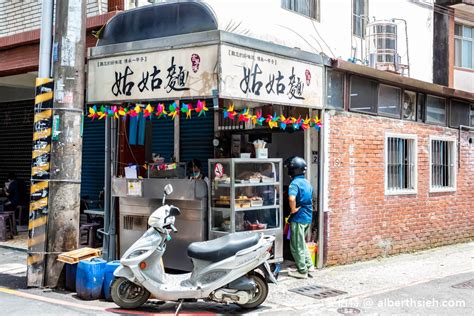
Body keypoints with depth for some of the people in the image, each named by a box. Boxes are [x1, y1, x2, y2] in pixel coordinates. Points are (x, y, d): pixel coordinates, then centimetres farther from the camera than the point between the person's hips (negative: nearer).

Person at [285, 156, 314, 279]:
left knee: (297, 246, 2)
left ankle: (302, 271, 7)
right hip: (308, 217, 9)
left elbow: (291, 198, -35)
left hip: (298, 218, -9)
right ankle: (309, 265, 26)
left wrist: (293, 210, -20)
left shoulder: (295, 183, -17)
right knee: (302, 243, 23)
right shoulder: (307, 182, 11)